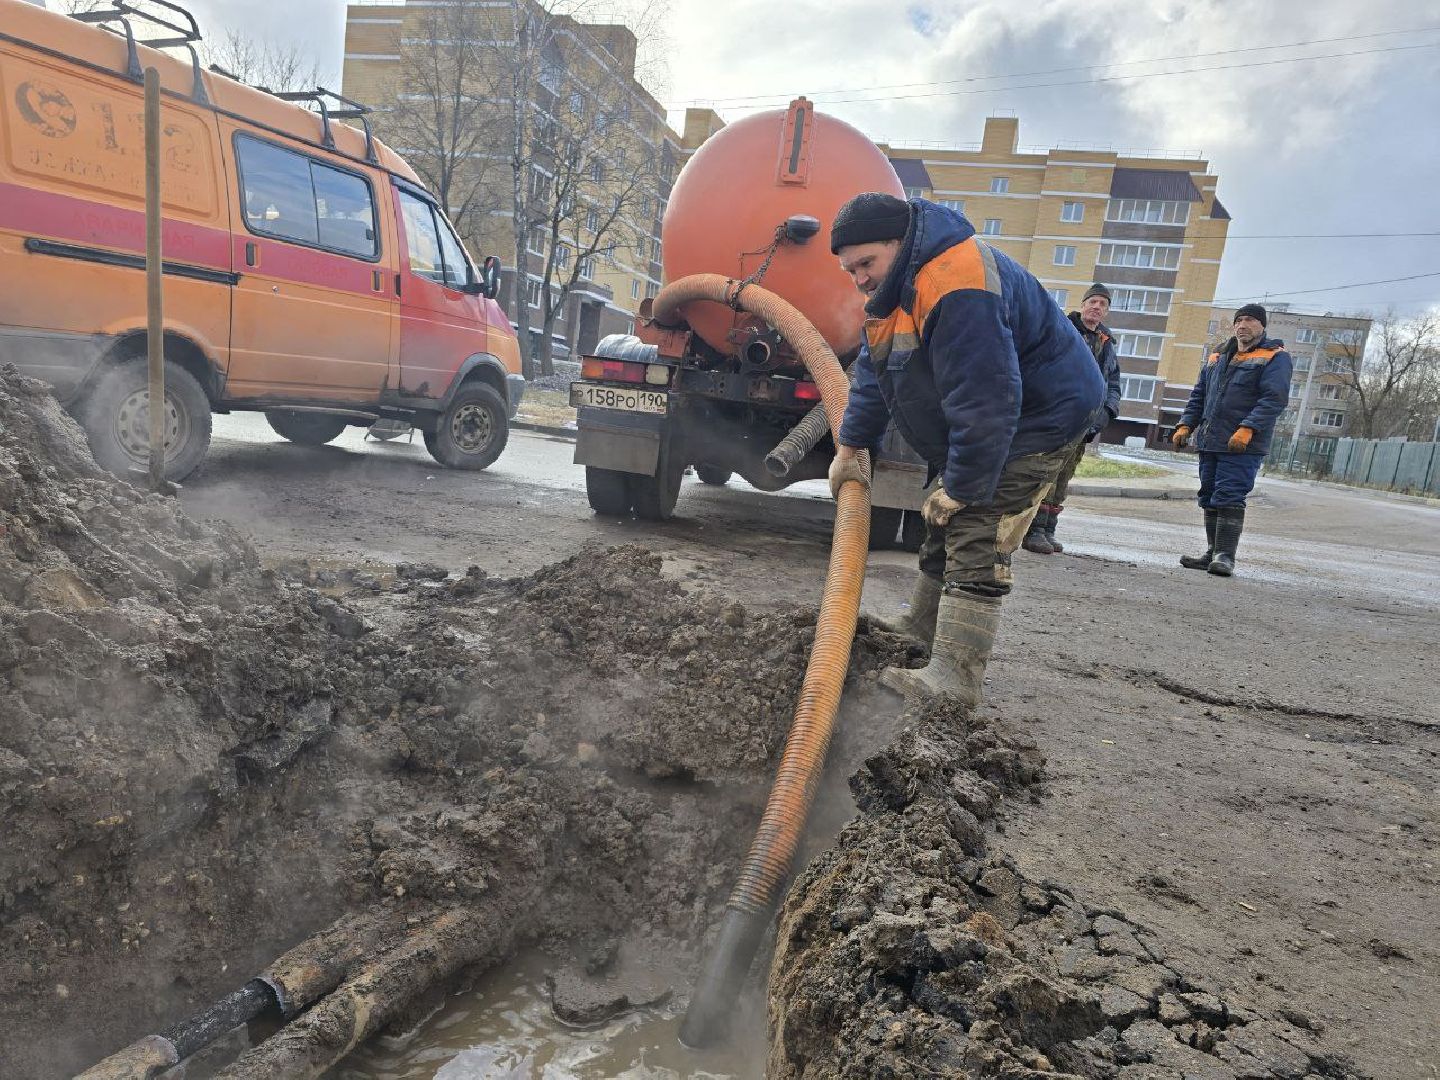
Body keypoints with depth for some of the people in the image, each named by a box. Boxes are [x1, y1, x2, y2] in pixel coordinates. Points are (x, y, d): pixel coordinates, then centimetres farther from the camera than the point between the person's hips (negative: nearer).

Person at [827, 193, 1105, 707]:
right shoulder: (898, 281, 3)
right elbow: (873, 371, 10)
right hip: (990, 417, 10)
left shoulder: (957, 289, -32)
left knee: (978, 541, -16)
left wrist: (960, 488, -26)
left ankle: (953, 678, -14)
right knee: (945, 529, 15)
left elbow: (984, 405, -34)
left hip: (1040, 416, -10)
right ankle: (920, 632, 29)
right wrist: (850, 447, 5)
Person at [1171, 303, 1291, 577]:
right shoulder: (1218, 357, 19)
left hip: (1243, 446, -7)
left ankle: (1225, 555, -10)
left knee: (1229, 498, -12)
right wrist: (1186, 425, 7)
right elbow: (1198, 395, 21)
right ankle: (1214, 552, 17)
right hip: (1209, 442, 7)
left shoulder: (1275, 357, -1)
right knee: (1210, 498, 9)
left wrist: (1247, 429, -24)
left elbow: (1275, 399, -13)